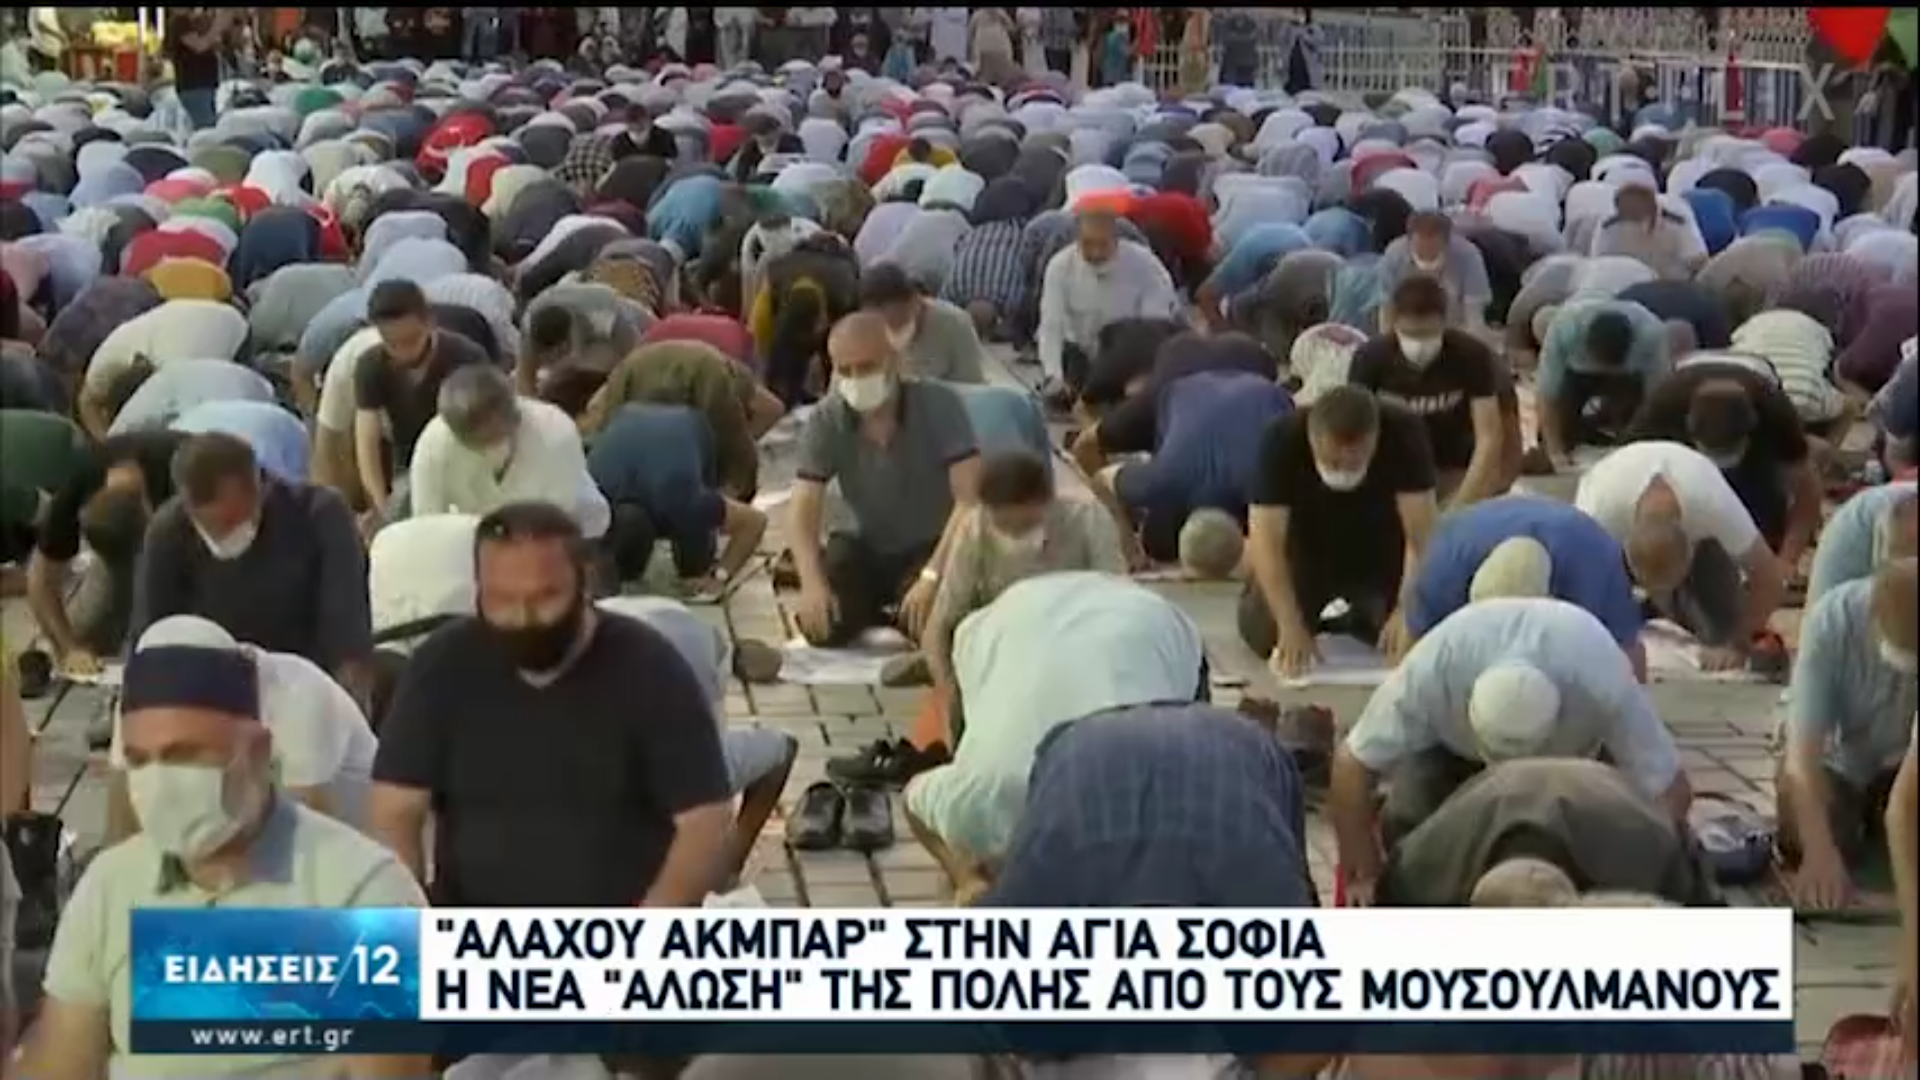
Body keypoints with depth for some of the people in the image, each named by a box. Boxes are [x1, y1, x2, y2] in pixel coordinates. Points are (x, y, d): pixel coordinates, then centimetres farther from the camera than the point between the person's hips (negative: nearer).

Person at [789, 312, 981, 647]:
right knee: (820, 624, -21)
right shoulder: (826, 421, -11)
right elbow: (803, 509, -15)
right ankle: (878, 614, 13)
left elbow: (970, 498, -26)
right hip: (870, 550, 3)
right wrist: (812, 582, -34)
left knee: (928, 622, -31)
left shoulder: (939, 404, -20)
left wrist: (932, 574, -38)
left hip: (933, 548, -3)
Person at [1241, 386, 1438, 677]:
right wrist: (1290, 625, -42)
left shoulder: (1404, 435, -30)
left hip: (1382, 553, 0)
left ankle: (1361, 617, 17)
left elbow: (1421, 534, -29)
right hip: (1308, 549, 0)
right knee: (1265, 633, -19)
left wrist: (1407, 611, -40)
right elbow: (1266, 539, -33)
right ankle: (1313, 615, 16)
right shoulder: (1283, 439, -31)